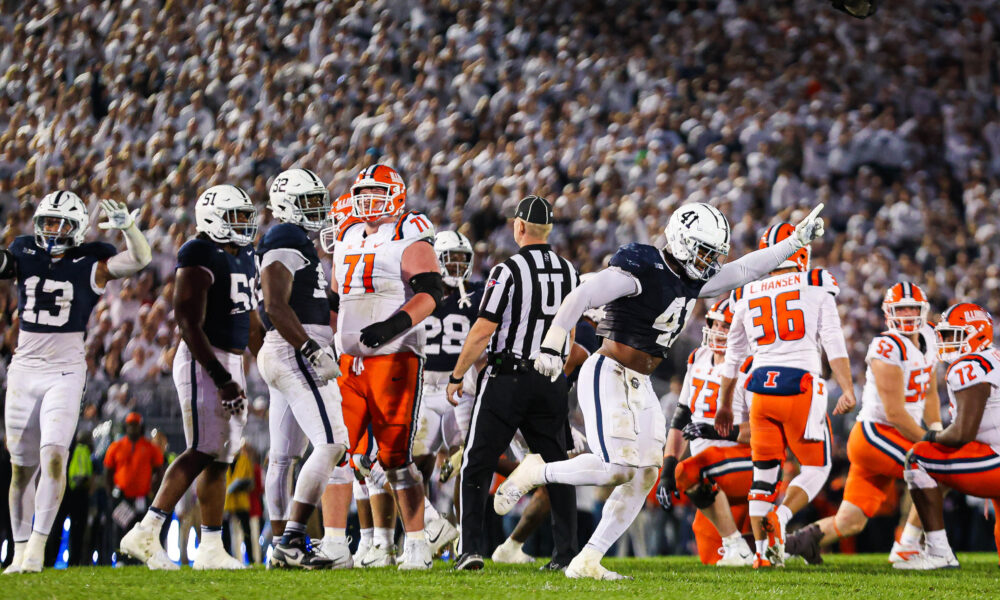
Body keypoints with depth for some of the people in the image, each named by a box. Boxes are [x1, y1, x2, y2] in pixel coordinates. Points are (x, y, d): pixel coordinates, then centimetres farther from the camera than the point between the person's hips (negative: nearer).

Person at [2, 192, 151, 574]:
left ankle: (38, 545, -14)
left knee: (54, 456, -18)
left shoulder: (90, 265, -4)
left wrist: (127, 225, -33)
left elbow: (140, 259, -15)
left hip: (65, 373, -3)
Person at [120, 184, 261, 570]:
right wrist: (222, 379, -22)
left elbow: (251, 322, 23)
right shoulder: (200, 257, -14)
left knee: (222, 456, 7)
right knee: (204, 451, -16)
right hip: (203, 363, -9)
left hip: (230, 363, 9)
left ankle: (211, 549, 9)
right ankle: (146, 534, -17)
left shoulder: (244, 258, 15)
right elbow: (190, 325, -19)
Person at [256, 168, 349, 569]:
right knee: (331, 443, -16)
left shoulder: (294, 244, 21)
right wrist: (312, 350, -23)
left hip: (284, 356, 11)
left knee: (283, 454, 10)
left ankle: (281, 544, 13)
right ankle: (292, 541, -20)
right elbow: (276, 306, -21)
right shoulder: (285, 245, -12)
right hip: (295, 355, -11)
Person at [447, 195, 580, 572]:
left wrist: (457, 376, -2)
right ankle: (566, 551, 6)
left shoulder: (509, 271, -12)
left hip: (507, 381, -5)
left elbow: (483, 332, -12)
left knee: (477, 466, 2)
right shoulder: (569, 273, 7)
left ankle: (472, 547, -6)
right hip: (551, 383, 5)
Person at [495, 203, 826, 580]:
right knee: (616, 469, -20)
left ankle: (587, 562, 4)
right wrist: (553, 344, -31)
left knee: (643, 475, 1)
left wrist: (797, 241, 15)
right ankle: (536, 472, 1)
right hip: (608, 376, -9)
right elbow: (581, 297, -22)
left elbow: (745, 270, 17)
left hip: (639, 386, 9)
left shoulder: (691, 283, 10)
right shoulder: (643, 270, -15)